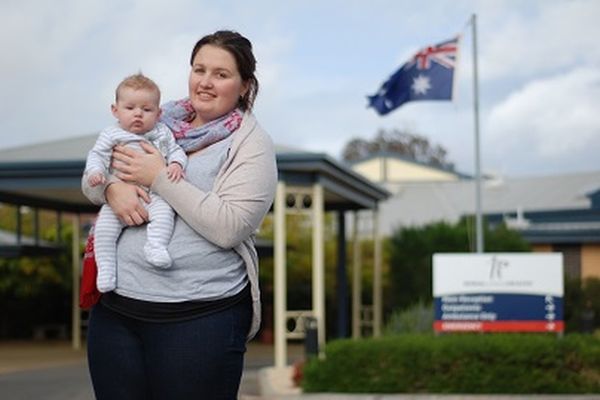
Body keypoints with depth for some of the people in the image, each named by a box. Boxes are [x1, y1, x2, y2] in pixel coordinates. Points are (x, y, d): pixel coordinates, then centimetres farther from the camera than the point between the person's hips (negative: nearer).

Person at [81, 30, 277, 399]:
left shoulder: (251, 143, -4)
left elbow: (229, 228, -17)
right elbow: (92, 177, 15)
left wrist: (160, 177, -15)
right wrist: (112, 187, -8)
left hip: (201, 317, -5)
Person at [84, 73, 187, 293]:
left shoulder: (162, 133, 14)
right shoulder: (110, 135, 9)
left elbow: (176, 150, 14)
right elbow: (97, 155, 3)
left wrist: (176, 164, -10)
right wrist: (94, 172, -19)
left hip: (154, 194, 1)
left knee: (164, 210, -31)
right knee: (105, 223, -21)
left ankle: (156, 245, -36)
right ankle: (106, 266, -16)